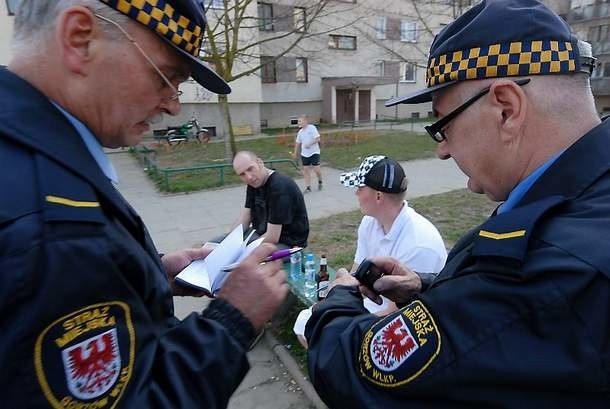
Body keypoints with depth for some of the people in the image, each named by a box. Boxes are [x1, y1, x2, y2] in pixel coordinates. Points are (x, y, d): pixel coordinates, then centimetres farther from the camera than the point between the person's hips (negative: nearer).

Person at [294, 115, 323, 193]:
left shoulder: (312, 128, -10)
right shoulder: (300, 132, 6)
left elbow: (317, 139, -14)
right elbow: (298, 143, 17)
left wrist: (310, 144, -25)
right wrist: (295, 153, 21)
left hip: (314, 152, -5)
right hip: (304, 154, 5)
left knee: (316, 169, -7)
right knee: (306, 170, 3)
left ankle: (320, 182, 23)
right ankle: (308, 187, 12)